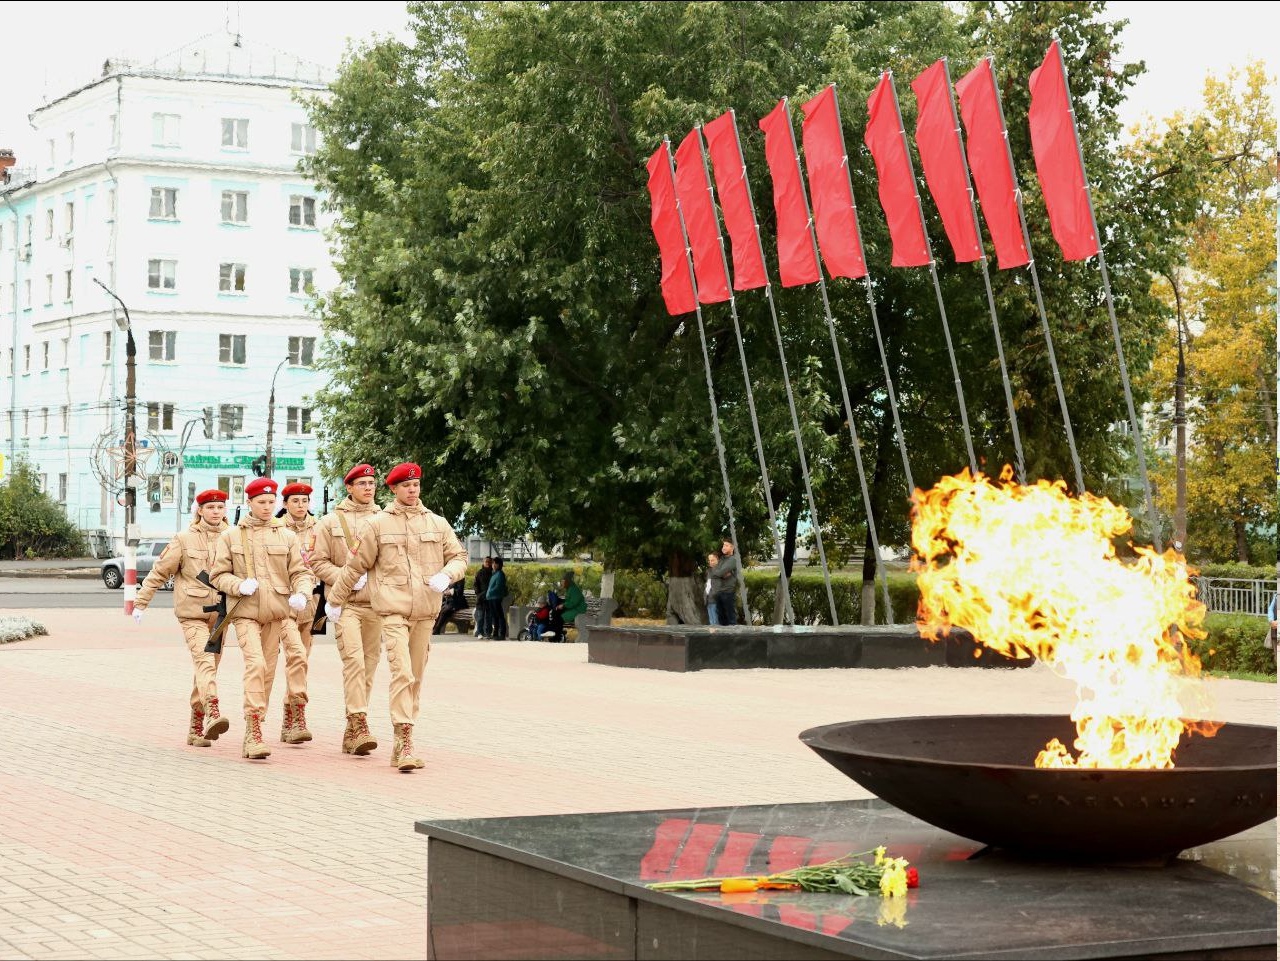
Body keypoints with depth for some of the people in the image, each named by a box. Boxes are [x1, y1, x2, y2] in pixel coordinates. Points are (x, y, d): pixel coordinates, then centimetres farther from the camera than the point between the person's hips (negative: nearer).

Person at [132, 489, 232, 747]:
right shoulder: (184, 540, -2)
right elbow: (159, 572, 3)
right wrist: (141, 603, 1)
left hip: (220, 614, 4)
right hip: (192, 614, -4)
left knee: (209, 666, 8)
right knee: (204, 660, -23)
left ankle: (196, 728, 16)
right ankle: (212, 714, -40)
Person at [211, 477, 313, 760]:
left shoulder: (286, 536, 10)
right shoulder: (230, 536, 6)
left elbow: (301, 572, 9)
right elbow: (218, 575, 6)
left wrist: (301, 594, -12)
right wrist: (240, 585, -14)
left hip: (278, 611, 3)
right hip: (245, 612, -3)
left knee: (267, 669, 6)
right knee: (255, 664, -19)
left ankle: (251, 736, 16)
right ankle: (254, 731, -20)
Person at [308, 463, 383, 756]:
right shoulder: (331, 522, 4)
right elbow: (318, 562, 4)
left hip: (376, 603, 4)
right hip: (346, 603, -3)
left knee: (369, 666, 5)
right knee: (354, 660, -19)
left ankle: (352, 733, 12)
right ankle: (359, 725, -24)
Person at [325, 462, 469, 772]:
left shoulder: (437, 524, 10)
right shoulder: (376, 524, 2)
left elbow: (459, 556, 13)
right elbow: (355, 566, 8)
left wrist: (446, 575, -9)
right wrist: (334, 601, 14)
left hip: (426, 612, 4)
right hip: (393, 610, -4)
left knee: (415, 678, 9)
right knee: (402, 673, -17)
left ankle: (401, 745, 18)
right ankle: (404, 743, -20)